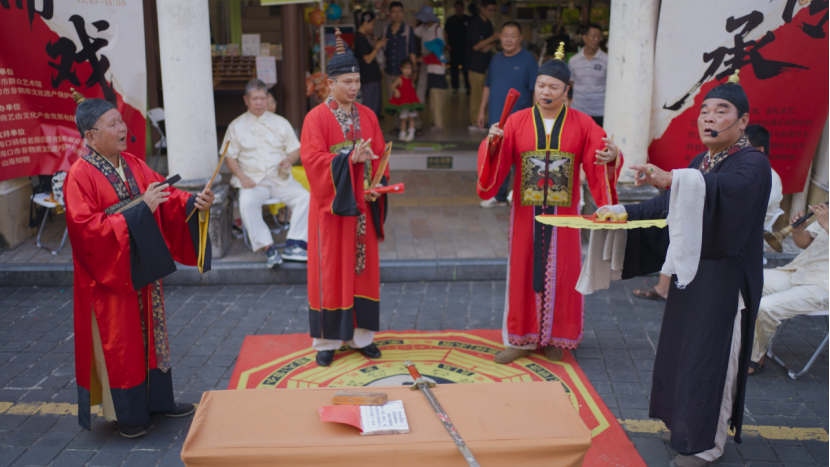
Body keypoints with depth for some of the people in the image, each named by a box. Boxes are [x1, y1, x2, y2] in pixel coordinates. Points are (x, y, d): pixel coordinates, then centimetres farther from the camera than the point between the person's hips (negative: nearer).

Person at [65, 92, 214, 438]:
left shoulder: (133, 165, 6)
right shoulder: (80, 176, -15)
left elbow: (166, 197, 4)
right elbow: (87, 227, -23)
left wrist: (194, 202, -17)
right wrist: (140, 210, -27)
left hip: (144, 268, 7)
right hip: (109, 273, -7)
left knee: (151, 332, 15)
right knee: (119, 341, 3)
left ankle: (158, 399, 30)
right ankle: (127, 413, 17)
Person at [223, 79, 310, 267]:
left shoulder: (280, 122, 16)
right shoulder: (236, 126, 12)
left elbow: (296, 149, 14)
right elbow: (229, 156, 7)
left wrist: (289, 160, -11)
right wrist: (242, 176, -11)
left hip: (281, 179, 2)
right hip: (253, 180, -1)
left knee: (305, 197, -26)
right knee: (246, 202, -35)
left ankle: (294, 245, -29)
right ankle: (267, 248, -33)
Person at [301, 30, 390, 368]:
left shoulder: (368, 116, 8)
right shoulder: (316, 118, -6)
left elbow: (378, 157, 7)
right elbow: (313, 160, -15)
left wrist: (377, 186, -10)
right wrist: (350, 159, -25)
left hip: (363, 205, 4)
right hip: (331, 204, -4)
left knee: (363, 267, 9)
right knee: (331, 271, 1)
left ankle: (360, 334, 20)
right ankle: (327, 340, 11)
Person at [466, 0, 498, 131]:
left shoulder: (488, 23, 14)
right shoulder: (475, 23, -13)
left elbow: (491, 42, 16)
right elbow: (475, 46, -18)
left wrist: (488, 47, -7)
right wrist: (492, 38, -13)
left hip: (485, 63, 8)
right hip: (475, 63, -8)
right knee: (476, 93, -5)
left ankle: (480, 121, 18)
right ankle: (475, 123, 2)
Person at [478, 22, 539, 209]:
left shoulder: (527, 59, -6)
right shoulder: (497, 59, 11)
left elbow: (536, 90, -8)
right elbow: (488, 86, 18)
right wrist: (482, 110, 15)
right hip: (496, 118, 6)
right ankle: (499, 195, 22)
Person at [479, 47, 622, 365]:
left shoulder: (582, 124, 1)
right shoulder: (517, 121, 1)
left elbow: (601, 157, -8)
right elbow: (496, 160, -8)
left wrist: (612, 157, -31)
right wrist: (491, 144, -28)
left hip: (563, 214, 0)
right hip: (526, 213, 0)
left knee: (560, 275, 6)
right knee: (524, 271, 6)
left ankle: (554, 338, 22)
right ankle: (521, 338, 18)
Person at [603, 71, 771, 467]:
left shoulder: (753, 163, -17)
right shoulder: (700, 163, 8)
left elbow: (729, 186, -40)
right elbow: (670, 203, 21)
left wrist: (671, 178, -56)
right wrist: (625, 211, 15)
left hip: (723, 278, -8)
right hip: (690, 269, 8)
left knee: (709, 357, 1)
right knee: (681, 349, 16)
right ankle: (685, 424, 34)